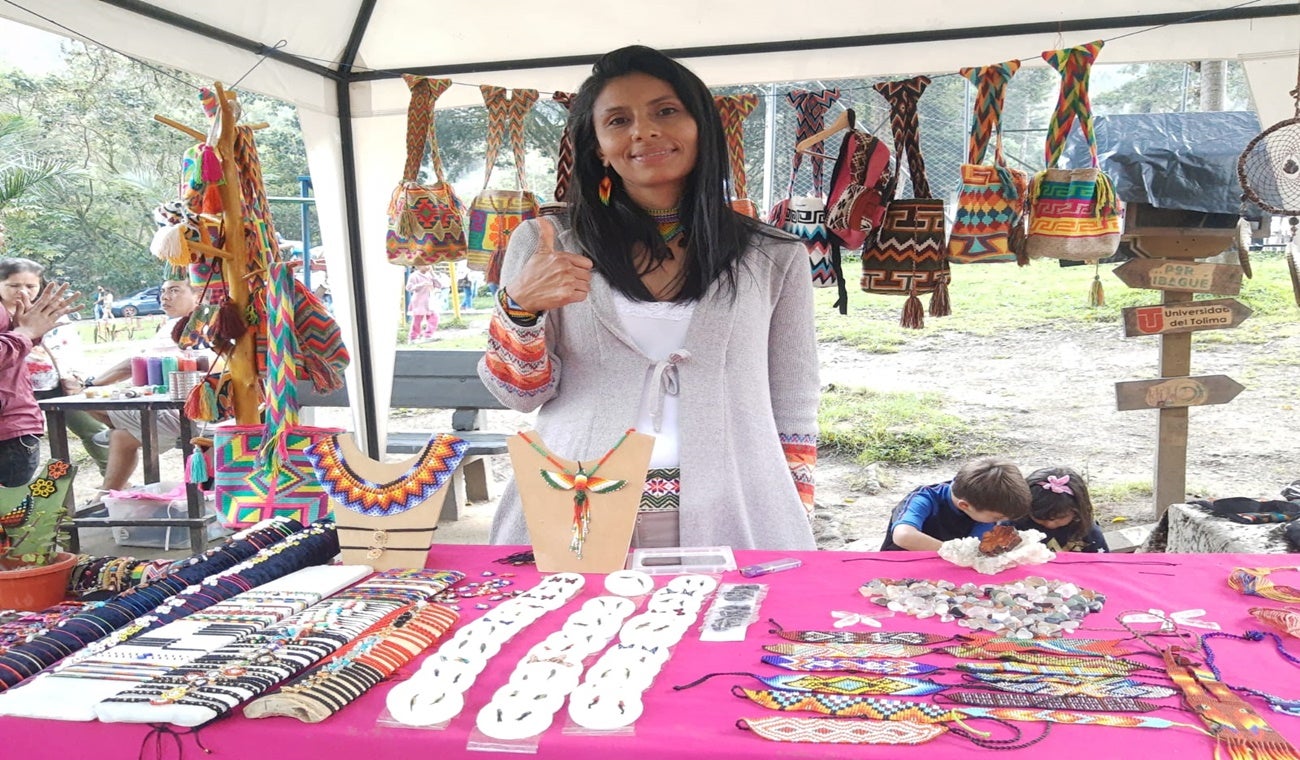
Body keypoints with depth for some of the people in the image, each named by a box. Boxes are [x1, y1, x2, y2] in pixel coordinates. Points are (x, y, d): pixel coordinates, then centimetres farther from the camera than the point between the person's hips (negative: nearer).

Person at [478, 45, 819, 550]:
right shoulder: (544, 245, 5)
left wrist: (792, 534, 5)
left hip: (728, 526, 1)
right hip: (572, 524, 0)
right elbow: (523, 394, 5)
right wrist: (519, 307, -13)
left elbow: (794, 419, 8)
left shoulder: (774, 259, 5)